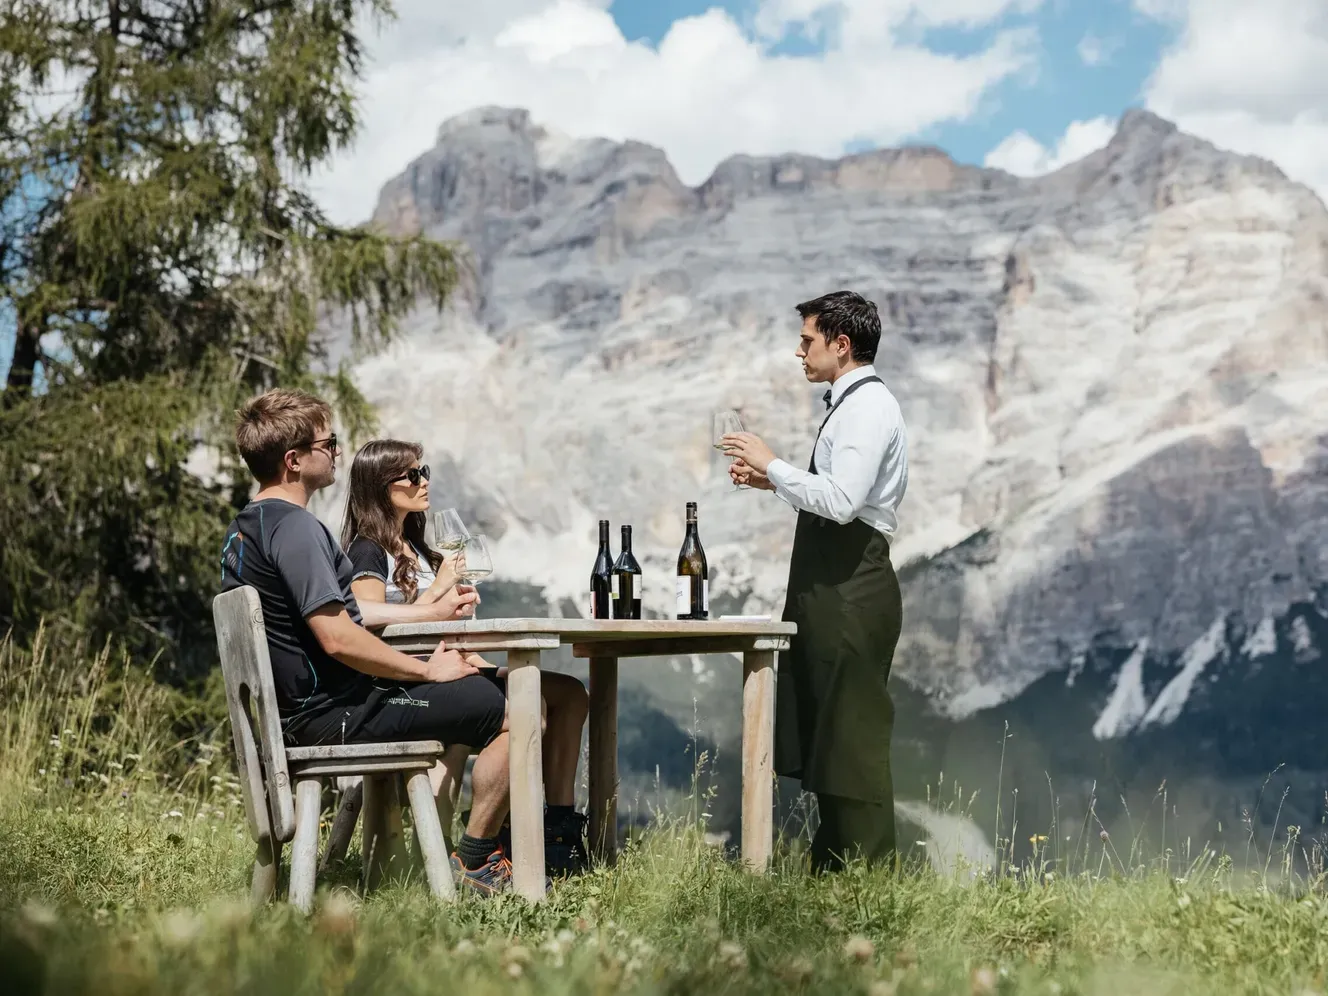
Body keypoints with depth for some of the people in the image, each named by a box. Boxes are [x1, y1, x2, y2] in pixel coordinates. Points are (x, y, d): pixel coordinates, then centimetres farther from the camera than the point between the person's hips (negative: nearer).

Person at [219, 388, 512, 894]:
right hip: (330, 714, -11)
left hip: (297, 708, 11)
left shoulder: (245, 527, 13)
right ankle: (474, 863, -2)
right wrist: (426, 670, -15)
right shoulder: (294, 527, -21)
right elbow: (337, 637, -28)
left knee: (461, 700, 30)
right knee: (512, 714, -9)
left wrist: (434, 611, 22)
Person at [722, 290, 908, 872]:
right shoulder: (851, 404, 18)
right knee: (821, 731, 15)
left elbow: (840, 501, -26)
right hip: (832, 586, 11)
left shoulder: (866, 408, -14)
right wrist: (771, 480, 12)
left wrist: (773, 465, -17)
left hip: (851, 590, -11)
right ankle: (832, 865, 23)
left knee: (852, 734, -6)